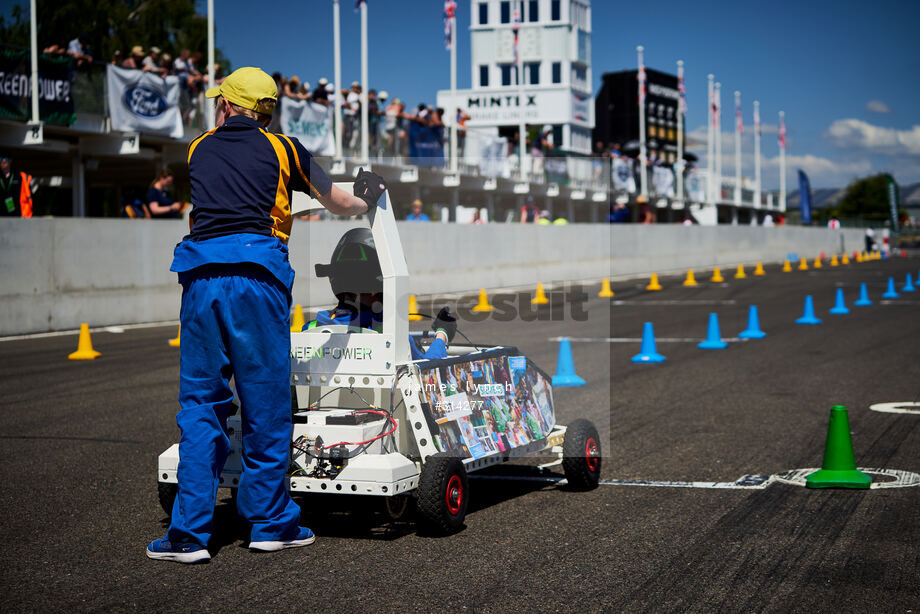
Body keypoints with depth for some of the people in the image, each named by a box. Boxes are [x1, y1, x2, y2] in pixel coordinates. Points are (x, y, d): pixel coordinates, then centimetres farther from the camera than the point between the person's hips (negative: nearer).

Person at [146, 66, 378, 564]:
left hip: (200, 276, 2)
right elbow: (340, 205, 23)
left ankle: (189, 532, 4)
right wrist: (366, 198, 45)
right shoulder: (282, 149, 13)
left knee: (199, 403, 7)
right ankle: (269, 522, 15)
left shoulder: (198, 150, 20)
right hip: (258, 272, -2)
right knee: (265, 402, 7)